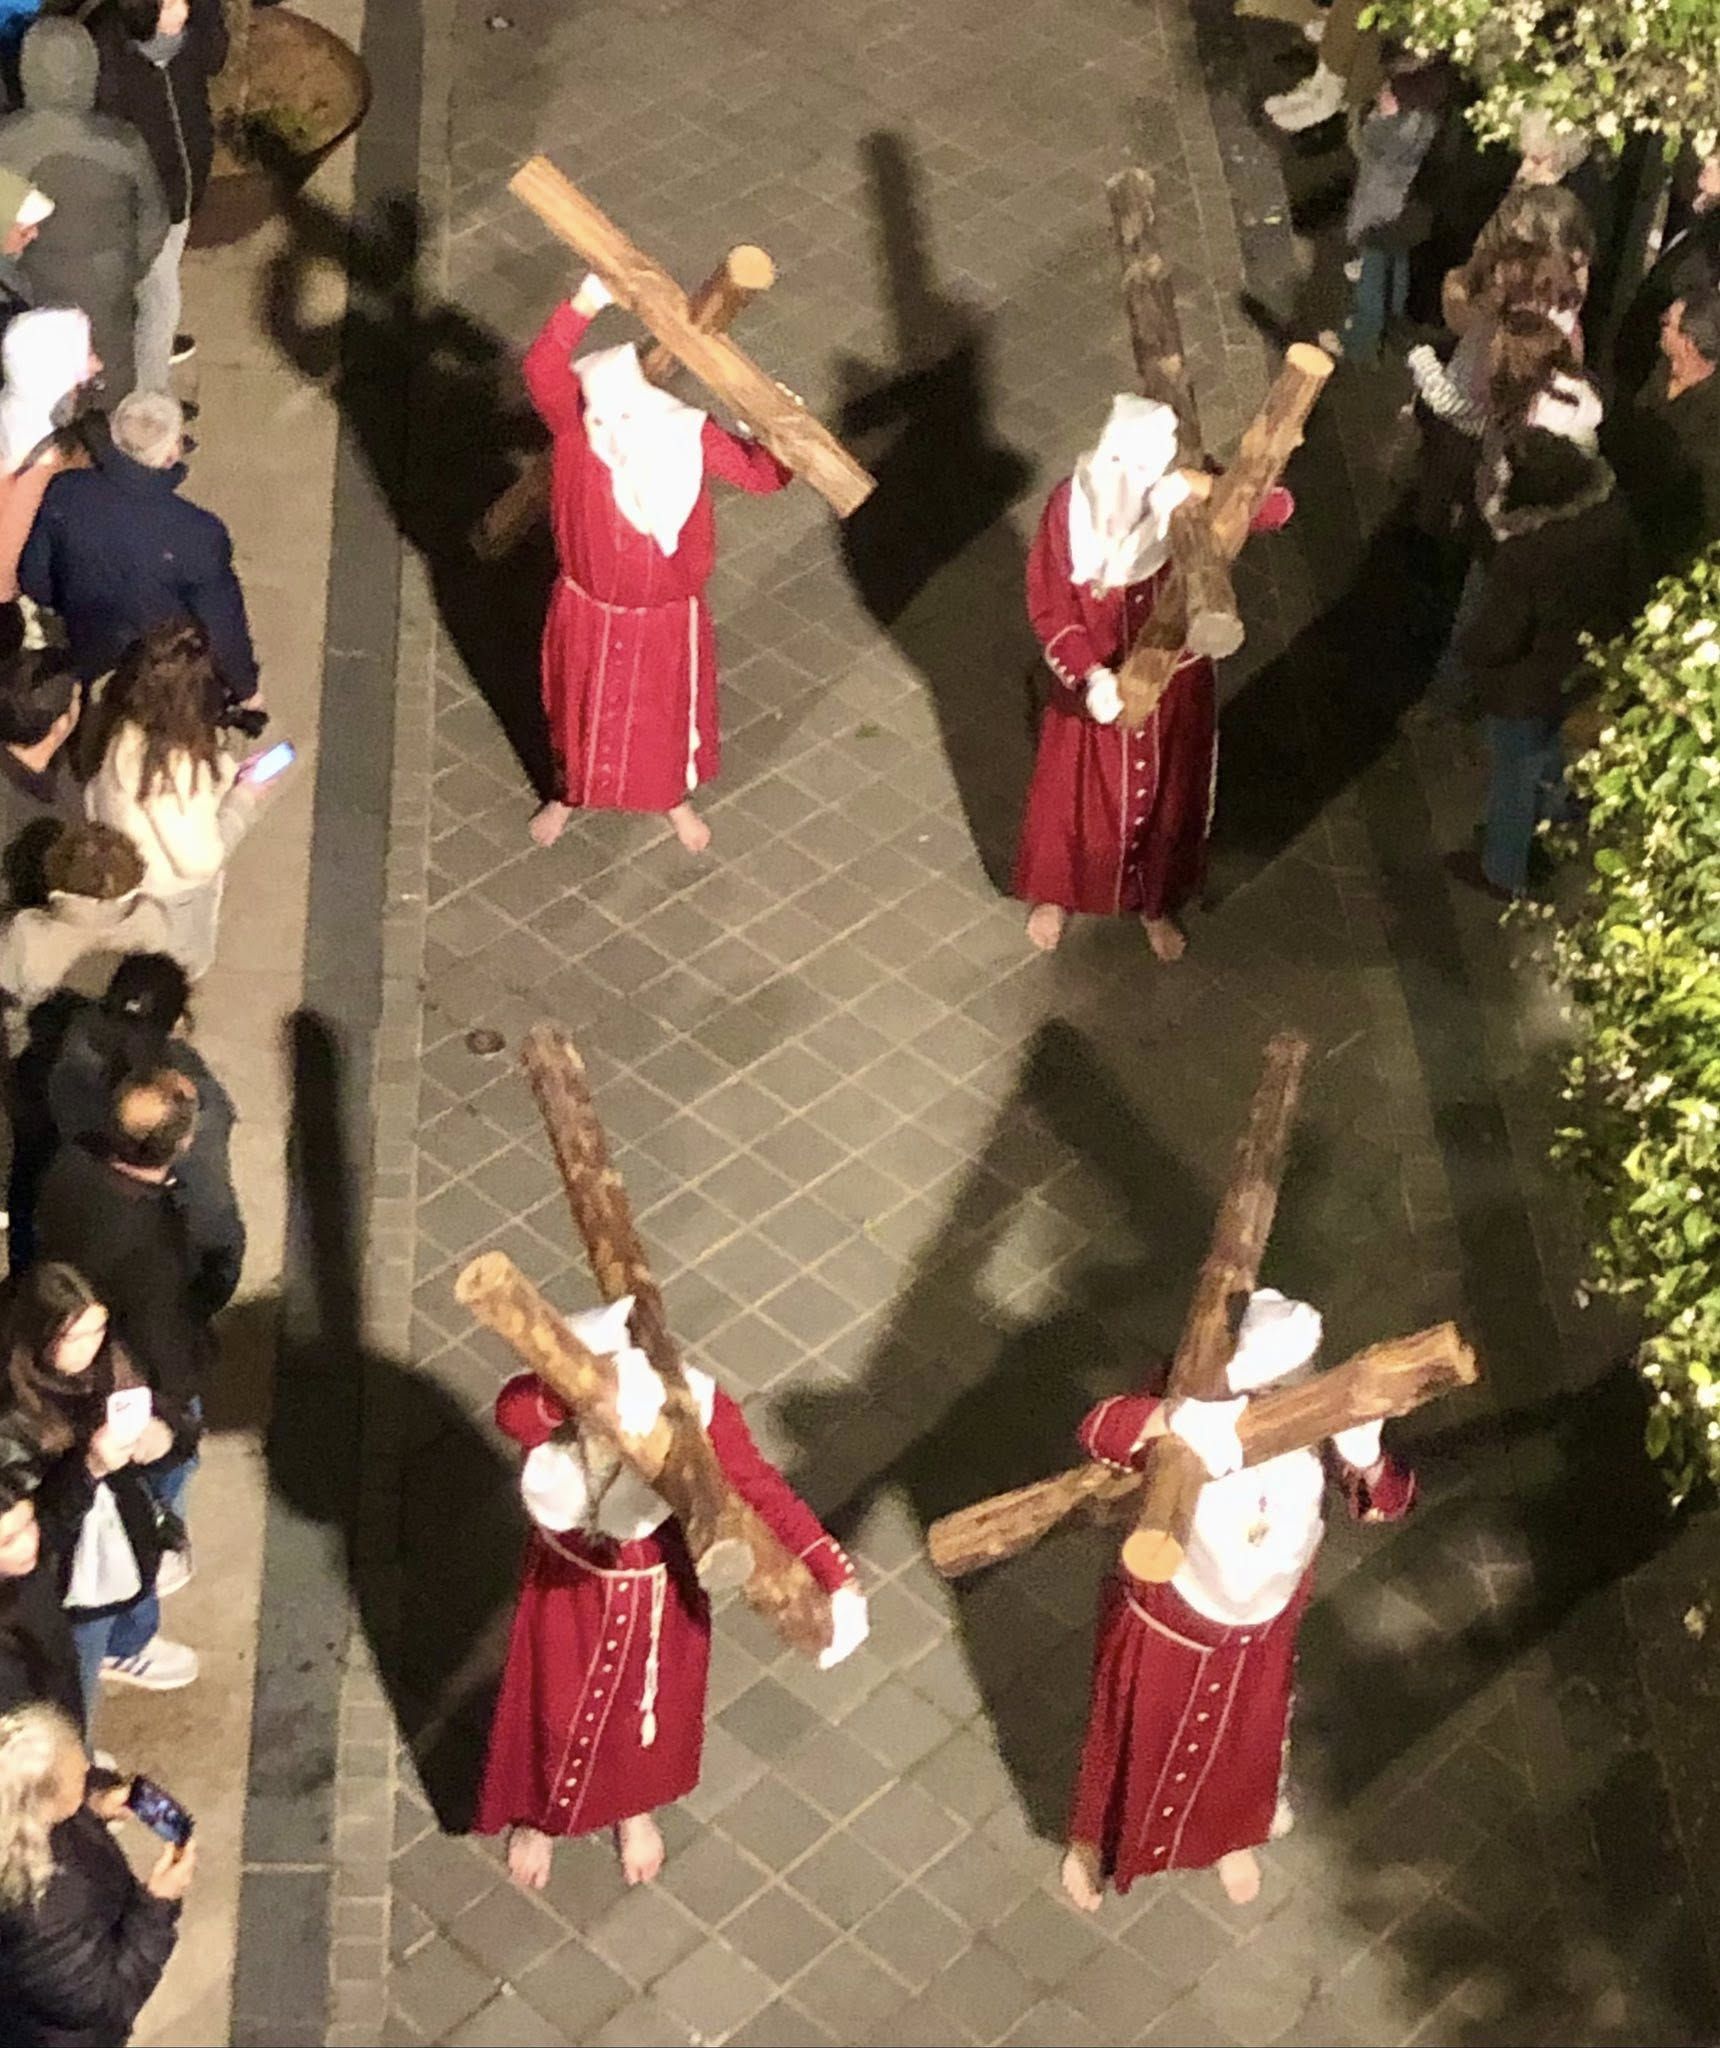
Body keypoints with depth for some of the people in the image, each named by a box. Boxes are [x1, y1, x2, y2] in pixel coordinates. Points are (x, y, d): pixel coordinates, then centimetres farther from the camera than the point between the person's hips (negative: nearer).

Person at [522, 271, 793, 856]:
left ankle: (675, 798, 55)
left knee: (671, 713, 24)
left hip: (668, 618, 1)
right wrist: (583, 307, -59)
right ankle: (568, 794, 54)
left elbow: (761, 473, -17)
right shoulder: (573, 430, -26)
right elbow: (541, 371, -44)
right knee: (580, 709, 24)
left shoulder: (688, 437, -22)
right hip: (590, 615, 0)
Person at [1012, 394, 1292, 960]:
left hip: (1173, 685, 1)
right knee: (1074, 797, 20)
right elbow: (1048, 606, -17)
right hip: (1092, 682, -1)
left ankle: (1156, 904, 49)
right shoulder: (1070, 505, -23)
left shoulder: (1188, 502, -21)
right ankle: (1054, 895, 49)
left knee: (1167, 797, 21)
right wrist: (1089, 675, -30)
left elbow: (1276, 510, -30)